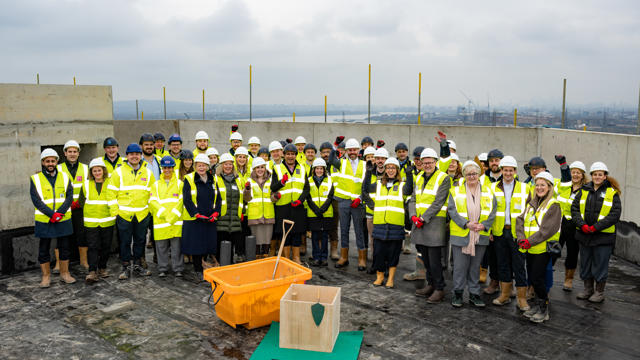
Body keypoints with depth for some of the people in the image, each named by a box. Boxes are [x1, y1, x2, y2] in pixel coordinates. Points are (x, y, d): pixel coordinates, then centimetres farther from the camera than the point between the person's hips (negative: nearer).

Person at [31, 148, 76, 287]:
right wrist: (51, 214, -18)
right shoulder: (36, 179, 0)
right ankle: (46, 276, 19)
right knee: (44, 249, 7)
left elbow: (70, 197, -1)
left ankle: (65, 274, 23)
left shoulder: (64, 177, 6)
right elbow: (36, 200, -9)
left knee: (64, 248, 10)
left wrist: (59, 213, -15)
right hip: (44, 221, -2)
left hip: (63, 220, 2)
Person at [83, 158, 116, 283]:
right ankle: (92, 271, -7)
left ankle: (102, 268, 23)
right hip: (91, 221, 0)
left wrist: (114, 213, 2)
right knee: (93, 246, -7)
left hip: (107, 220, 0)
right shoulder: (86, 184, 6)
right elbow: (82, 200, 16)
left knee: (106, 246, 8)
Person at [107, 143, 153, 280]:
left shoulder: (147, 172, 7)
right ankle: (126, 267, 16)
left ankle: (137, 264, 24)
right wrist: (114, 212, -6)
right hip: (124, 214, -2)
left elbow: (152, 193, 12)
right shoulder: (119, 172, -1)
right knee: (125, 241, 5)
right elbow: (111, 193, -1)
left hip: (142, 214, 3)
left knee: (140, 240, 11)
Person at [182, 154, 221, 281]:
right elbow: (187, 200, -9)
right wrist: (197, 214, -16)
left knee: (208, 245, 5)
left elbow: (218, 199, 11)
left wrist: (215, 213, -4)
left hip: (210, 219, 4)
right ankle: (198, 271, 12)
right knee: (196, 246, 0)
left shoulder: (213, 180, 10)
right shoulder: (189, 179, -3)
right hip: (193, 219, -4)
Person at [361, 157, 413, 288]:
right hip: (379, 223, 2)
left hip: (396, 225, -2)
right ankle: (379, 277, 23)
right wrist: (368, 172, -16)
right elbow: (366, 189, -4)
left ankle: (390, 279, 19)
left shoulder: (402, 185, 7)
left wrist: (409, 174, -29)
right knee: (378, 251, 5)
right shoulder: (378, 184, 13)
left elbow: (408, 190, -16)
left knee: (393, 253, 5)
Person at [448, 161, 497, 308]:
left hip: (480, 236, 2)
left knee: (475, 267, 11)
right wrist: (466, 224, -18)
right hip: (460, 235, -2)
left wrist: (484, 225, -13)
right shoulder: (455, 191, 1)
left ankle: (474, 294, 22)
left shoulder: (487, 191, 8)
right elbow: (452, 211, -6)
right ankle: (457, 294, 16)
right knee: (460, 267, 1)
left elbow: (492, 212, 4)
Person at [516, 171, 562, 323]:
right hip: (530, 249, 6)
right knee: (532, 278, 12)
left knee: (537, 278, -6)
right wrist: (521, 238, -10)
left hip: (543, 248, -6)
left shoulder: (553, 205, -8)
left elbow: (548, 229, -17)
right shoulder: (531, 203, 13)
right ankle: (537, 305, 28)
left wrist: (530, 241, -20)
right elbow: (520, 220, 6)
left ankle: (543, 310, 10)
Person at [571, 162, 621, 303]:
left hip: (603, 236, -4)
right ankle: (588, 290, 27)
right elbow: (574, 209, 4)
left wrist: (595, 227, -16)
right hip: (584, 235, 4)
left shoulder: (612, 193, -3)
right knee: (585, 263, 13)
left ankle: (599, 292, 18)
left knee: (600, 264, 3)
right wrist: (582, 225, -11)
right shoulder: (584, 190, 7)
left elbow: (615, 214, -10)